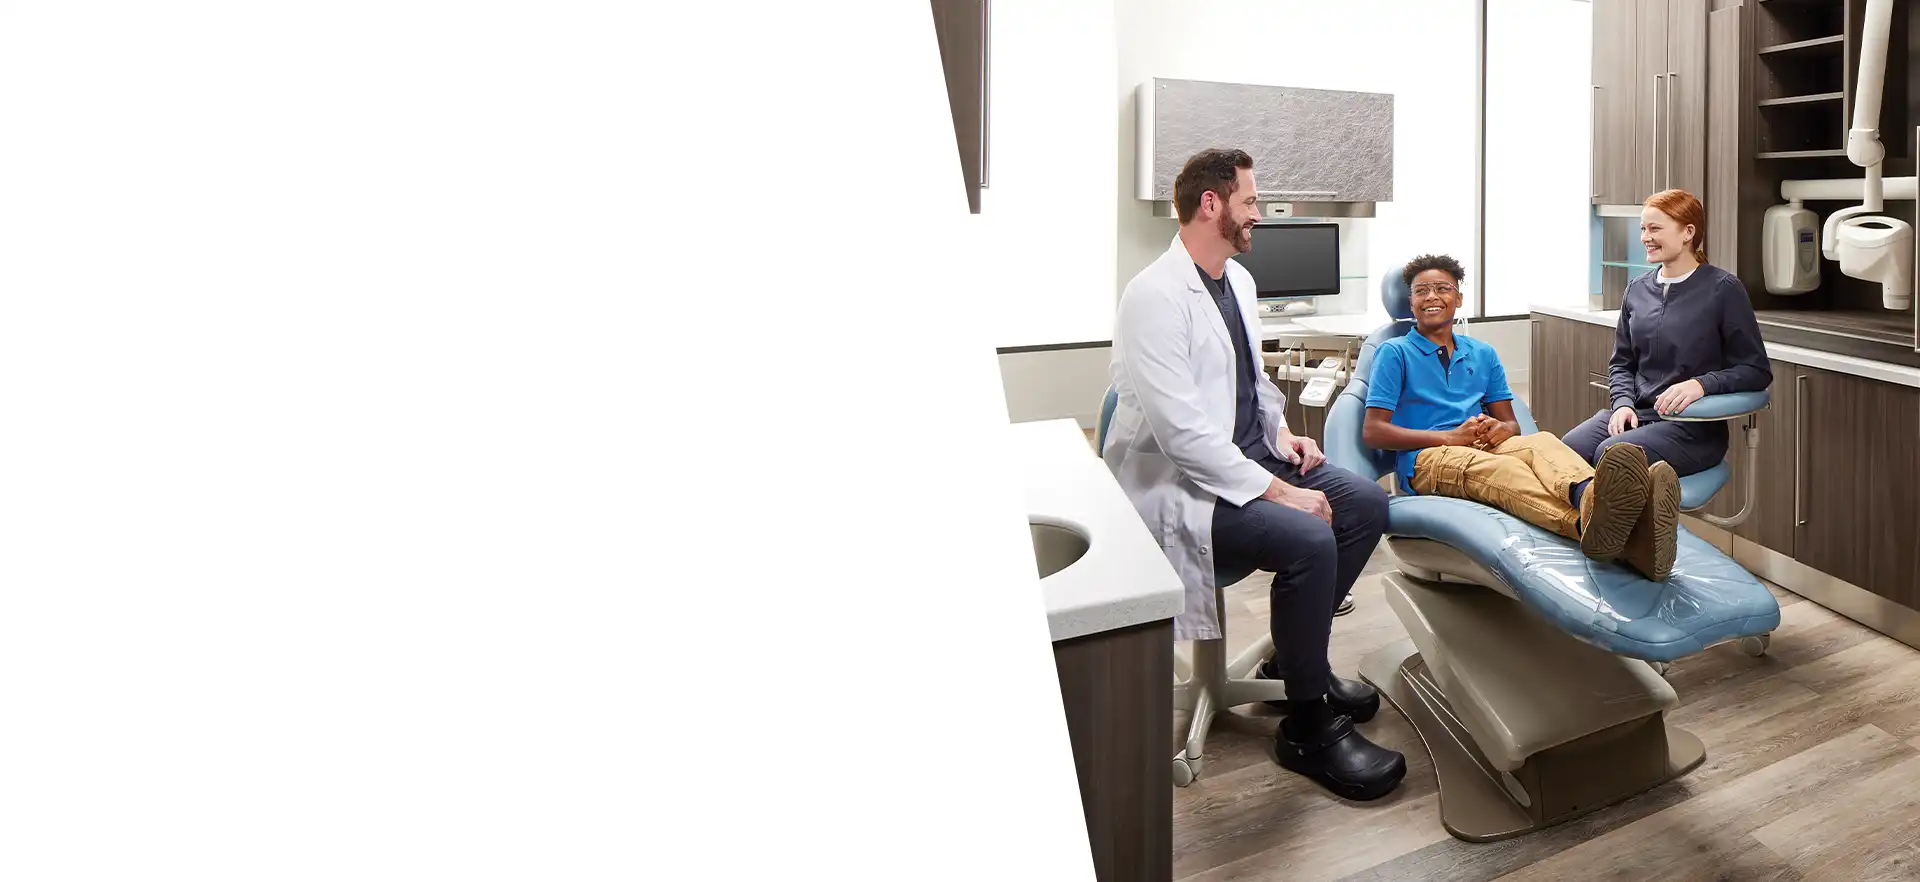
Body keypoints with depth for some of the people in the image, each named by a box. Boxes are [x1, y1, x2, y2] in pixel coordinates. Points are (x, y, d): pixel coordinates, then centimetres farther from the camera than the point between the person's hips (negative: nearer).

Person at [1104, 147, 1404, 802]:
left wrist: (1279, 431, 7)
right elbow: (1182, 430, -26)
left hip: (1248, 454, 10)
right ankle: (1307, 726, -8)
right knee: (1309, 540, -27)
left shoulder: (1237, 279, 10)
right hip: (1181, 483, -10)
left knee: (1366, 503, 0)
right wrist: (1275, 491, -25)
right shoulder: (1157, 297, -20)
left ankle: (1298, 655, 16)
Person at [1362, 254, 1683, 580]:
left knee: (1541, 442, -31)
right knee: (1502, 469, -38)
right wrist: (1451, 436, -9)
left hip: (1483, 448, 4)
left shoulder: (1483, 354, 26)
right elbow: (1372, 432, -1)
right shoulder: (1395, 353, 10)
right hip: (1425, 458, -4)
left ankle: (1590, 495, -68)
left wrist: (1501, 429, -4)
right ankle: (1589, 524, -70)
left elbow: (1510, 424, 23)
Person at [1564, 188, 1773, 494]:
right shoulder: (1638, 290, 14)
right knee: (1568, 449, -27)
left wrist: (1701, 384, -18)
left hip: (1693, 426, -4)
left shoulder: (1722, 289, -1)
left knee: (1612, 453, -33)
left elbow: (1756, 370, -1)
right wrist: (1623, 402, 0)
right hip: (1634, 413, 5)